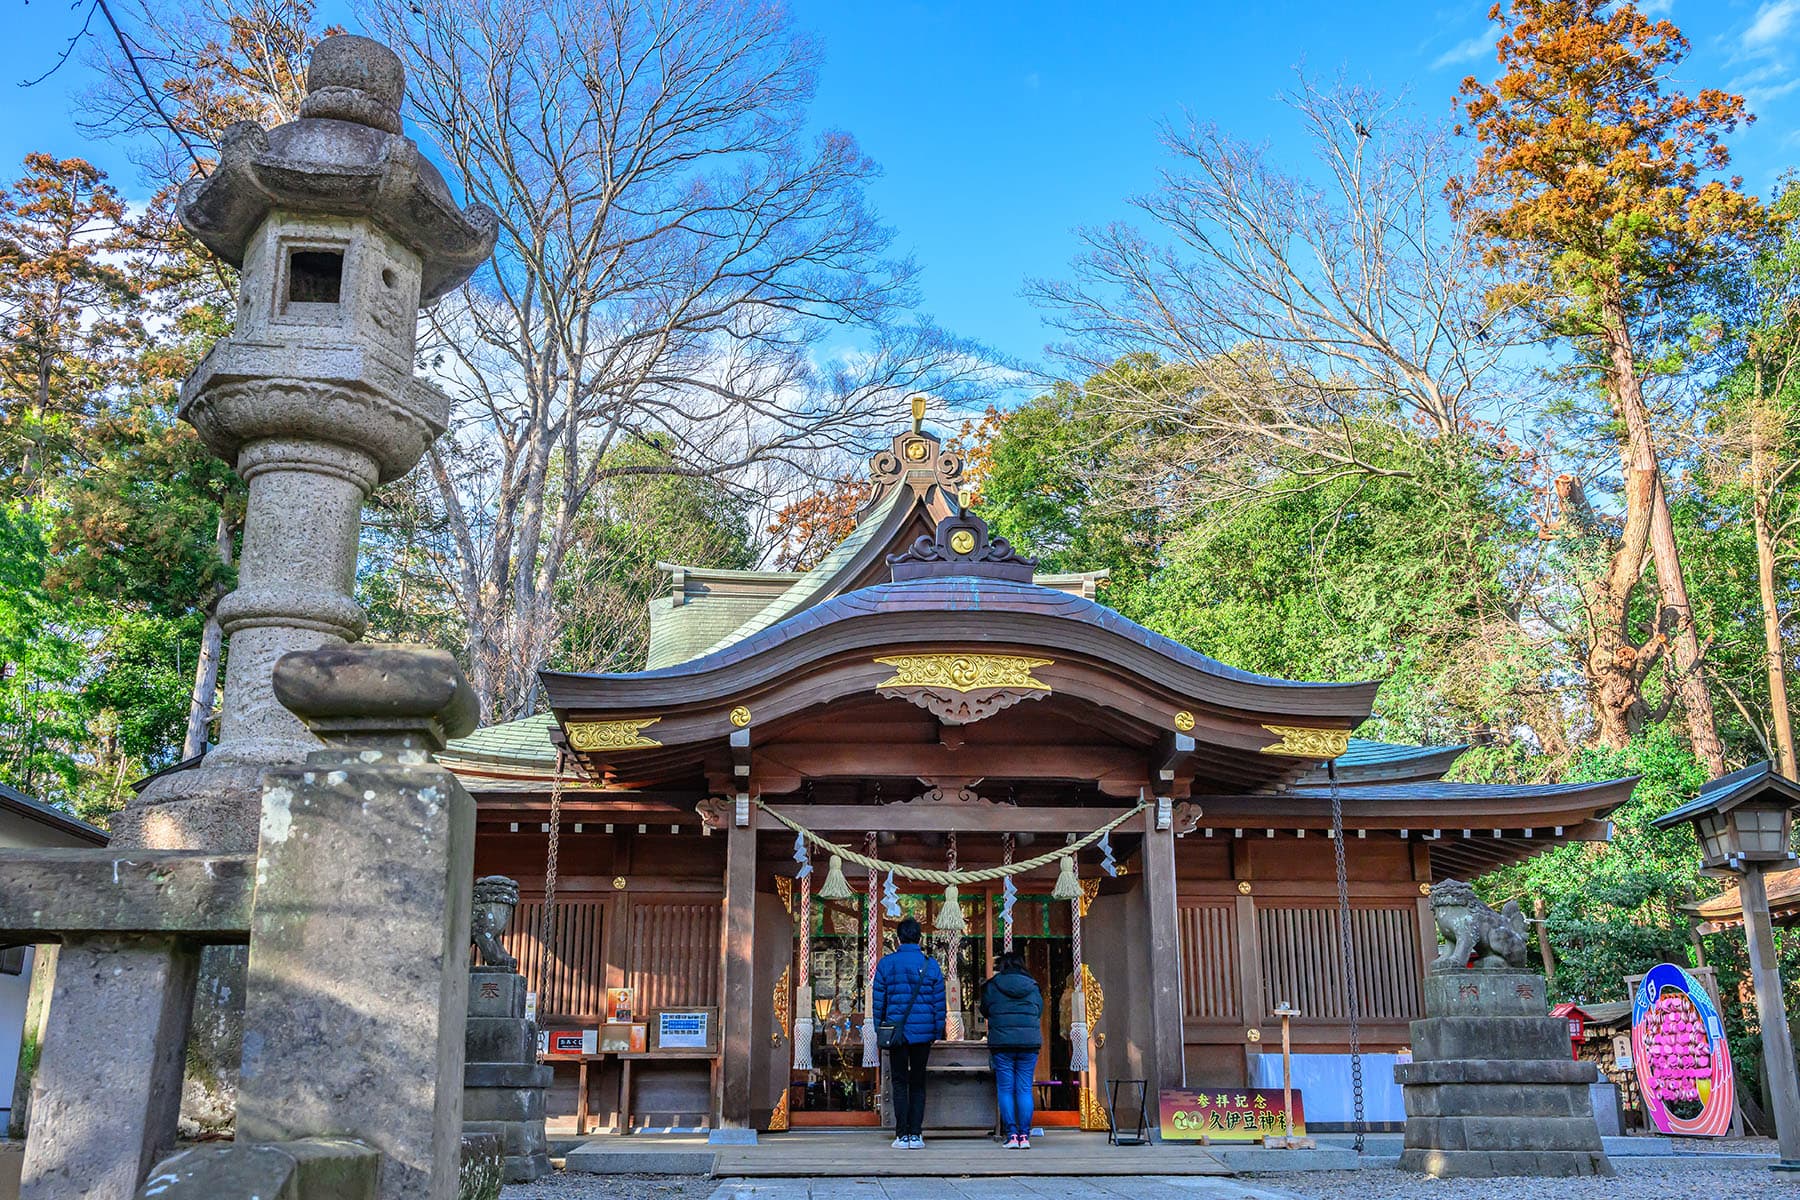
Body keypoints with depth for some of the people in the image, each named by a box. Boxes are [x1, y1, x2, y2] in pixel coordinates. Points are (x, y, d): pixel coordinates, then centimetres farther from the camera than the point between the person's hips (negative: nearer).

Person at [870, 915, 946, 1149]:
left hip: (897, 1030, -1)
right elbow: (939, 1000, 3)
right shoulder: (930, 964, 1)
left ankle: (902, 1135, 1)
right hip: (923, 1031, 1)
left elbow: (878, 999, 2)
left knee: (899, 1082, 5)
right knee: (918, 1083, 10)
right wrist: (938, 1031, 10)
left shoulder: (886, 963, -1)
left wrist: (880, 1029, 9)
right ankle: (916, 1135, 6)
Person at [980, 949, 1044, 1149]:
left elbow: (985, 1011, 13)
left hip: (1001, 1043, -2)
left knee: (1005, 1089, 3)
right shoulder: (1033, 988, 7)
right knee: (1025, 1089, 4)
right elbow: (1039, 1014, 15)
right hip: (1029, 1043, 2)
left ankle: (1012, 1135, -2)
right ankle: (1025, 1136, 0)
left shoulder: (992, 986, 2)